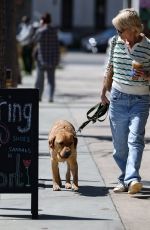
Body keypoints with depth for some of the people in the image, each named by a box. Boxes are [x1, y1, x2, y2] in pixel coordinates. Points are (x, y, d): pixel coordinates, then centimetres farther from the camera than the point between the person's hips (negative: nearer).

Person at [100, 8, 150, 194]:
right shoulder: (116, 42, 2)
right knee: (119, 143, 4)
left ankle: (132, 179, -26)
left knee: (135, 139, -18)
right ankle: (124, 179, 15)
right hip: (118, 97, 4)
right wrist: (103, 92, 20)